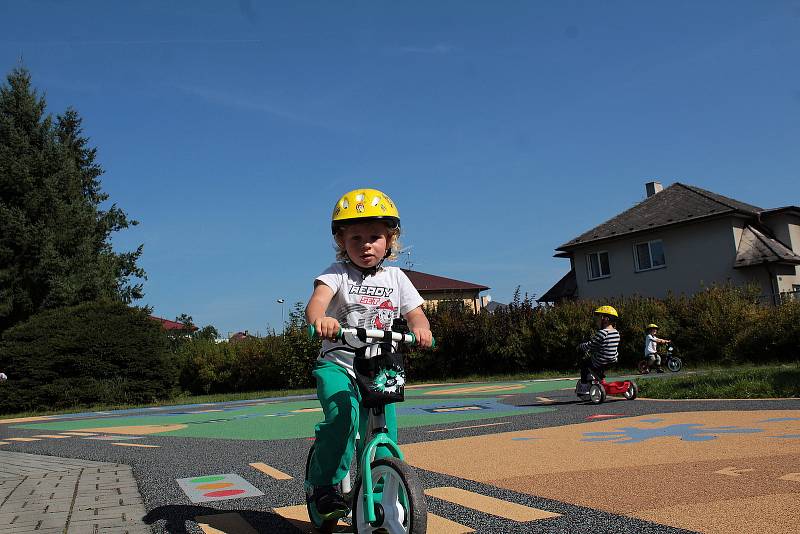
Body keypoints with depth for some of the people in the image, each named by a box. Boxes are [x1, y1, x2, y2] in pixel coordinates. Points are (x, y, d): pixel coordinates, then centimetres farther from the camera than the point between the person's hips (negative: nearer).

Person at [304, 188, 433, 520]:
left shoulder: (395, 278, 7)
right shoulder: (338, 273, -4)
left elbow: (416, 314, 3)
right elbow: (317, 300, -24)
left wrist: (420, 329, -23)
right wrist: (319, 318, -49)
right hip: (337, 364, -3)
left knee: (384, 441, -1)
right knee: (343, 416, -30)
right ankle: (325, 486, -13)